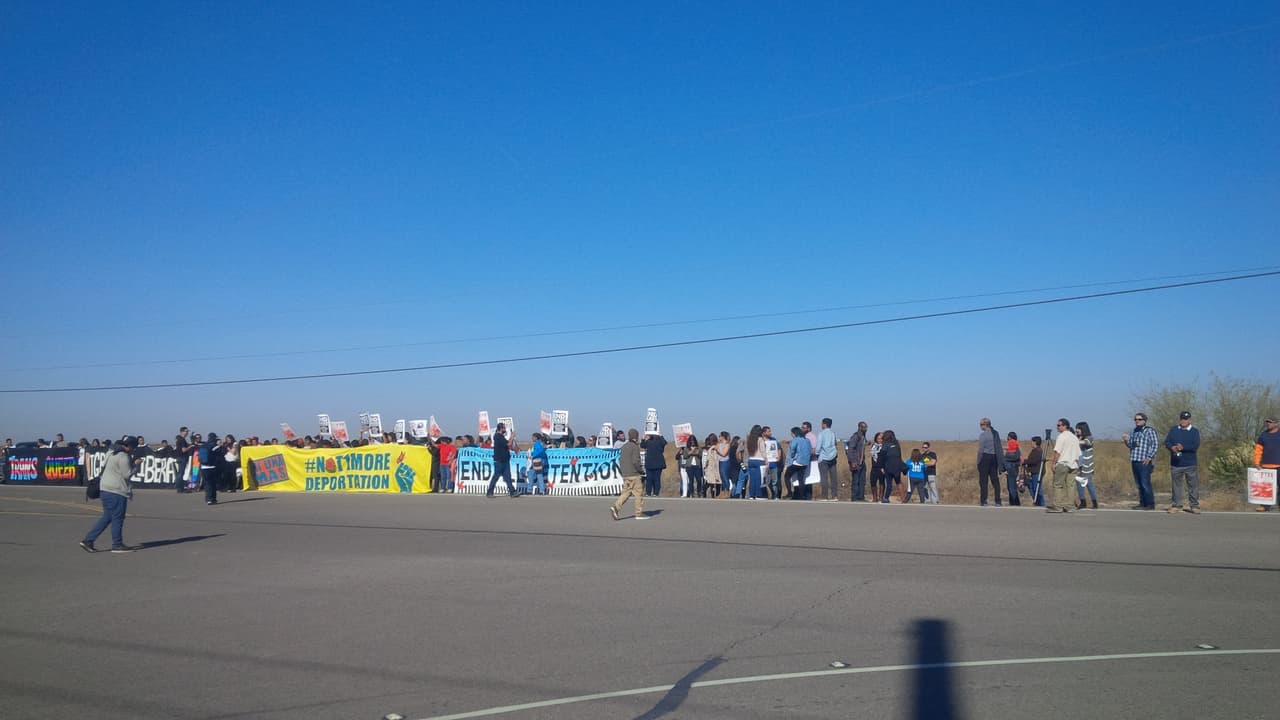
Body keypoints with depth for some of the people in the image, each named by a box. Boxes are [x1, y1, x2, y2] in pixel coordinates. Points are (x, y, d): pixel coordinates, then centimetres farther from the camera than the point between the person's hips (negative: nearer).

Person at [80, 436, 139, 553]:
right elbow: (127, 475, -14)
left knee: (107, 517, 14)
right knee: (117, 518, -1)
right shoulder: (123, 457, -14)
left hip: (106, 489, 10)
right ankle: (117, 545, 6)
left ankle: (88, 540, 11)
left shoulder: (114, 454, 17)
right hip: (116, 491, -10)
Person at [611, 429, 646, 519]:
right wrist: (641, 470, -7)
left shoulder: (624, 447, 12)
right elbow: (635, 461, -19)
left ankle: (615, 507, -6)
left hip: (625, 474, 8)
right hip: (634, 475, -8)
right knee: (639, 493, 1)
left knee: (626, 492, 10)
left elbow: (620, 460, 15)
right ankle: (639, 513, 5)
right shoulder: (635, 447, -12)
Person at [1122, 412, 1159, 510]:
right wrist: (1126, 440, 5)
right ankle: (1142, 503, 15)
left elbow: (1155, 444, -9)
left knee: (1145, 484, -9)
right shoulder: (1135, 431, 18)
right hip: (1135, 461, 8)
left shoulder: (1149, 430, -4)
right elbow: (1131, 446, 25)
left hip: (1144, 462, -8)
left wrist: (1149, 457, -13)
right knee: (1139, 484, 10)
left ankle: (1150, 504, -3)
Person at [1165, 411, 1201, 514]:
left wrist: (1183, 447, -26)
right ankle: (1176, 505, 14)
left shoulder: (1195, 431, 1)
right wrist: (1172, 447, -21)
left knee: (1193, 485, 1)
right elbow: (1166, 442, 1)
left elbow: (1196, 446, -12)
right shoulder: (1173, 429, 9)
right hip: (1176, 464, 2)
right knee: (1176, 485, 8)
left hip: (1190, 464, -2)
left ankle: (1194, 506, 10)